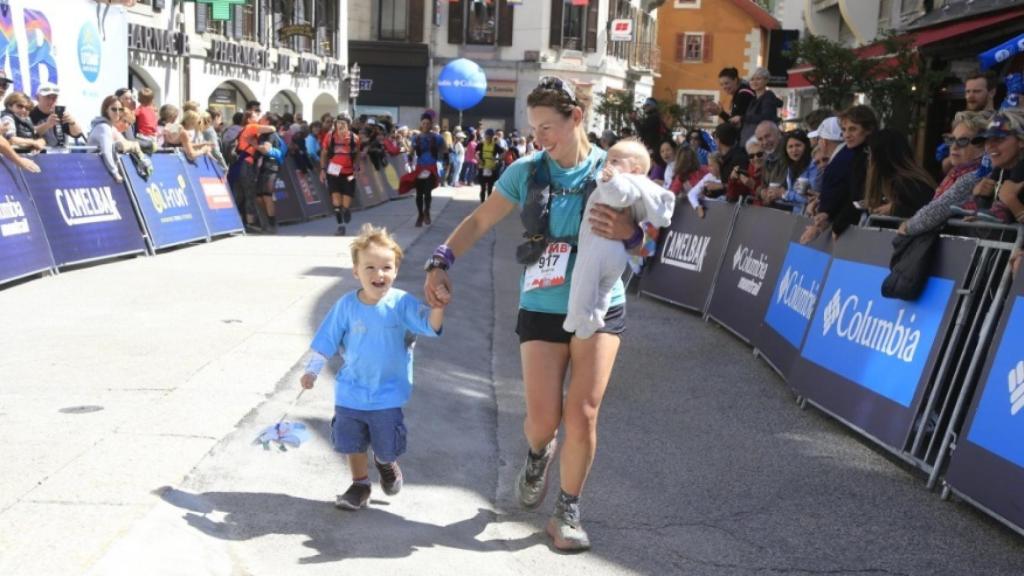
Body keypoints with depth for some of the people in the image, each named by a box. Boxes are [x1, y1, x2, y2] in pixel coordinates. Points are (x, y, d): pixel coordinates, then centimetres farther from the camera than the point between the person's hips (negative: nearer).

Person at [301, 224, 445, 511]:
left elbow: (430, 326, -24)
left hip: (388, 394, -1)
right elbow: (326, 341, -1)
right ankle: (359, 485, 37)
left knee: (387, 445, 12)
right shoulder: (346, 305, -10)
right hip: (351, 393, 1)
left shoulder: (401, 303, -15)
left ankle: (386, 463, 48)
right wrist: (311, 370, -1)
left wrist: (438, 304, -42)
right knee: (352, 443, 13)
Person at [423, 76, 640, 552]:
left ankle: (568, 510, 17)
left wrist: (628, 232, -25)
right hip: (542, 308, 1)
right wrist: (440, 262, -11)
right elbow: (480, 221, 4)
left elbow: (641, 242, -1)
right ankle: (537, 453, 37)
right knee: (543, 417, -2)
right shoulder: (526, 172, -3)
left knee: (582, 414, -5)